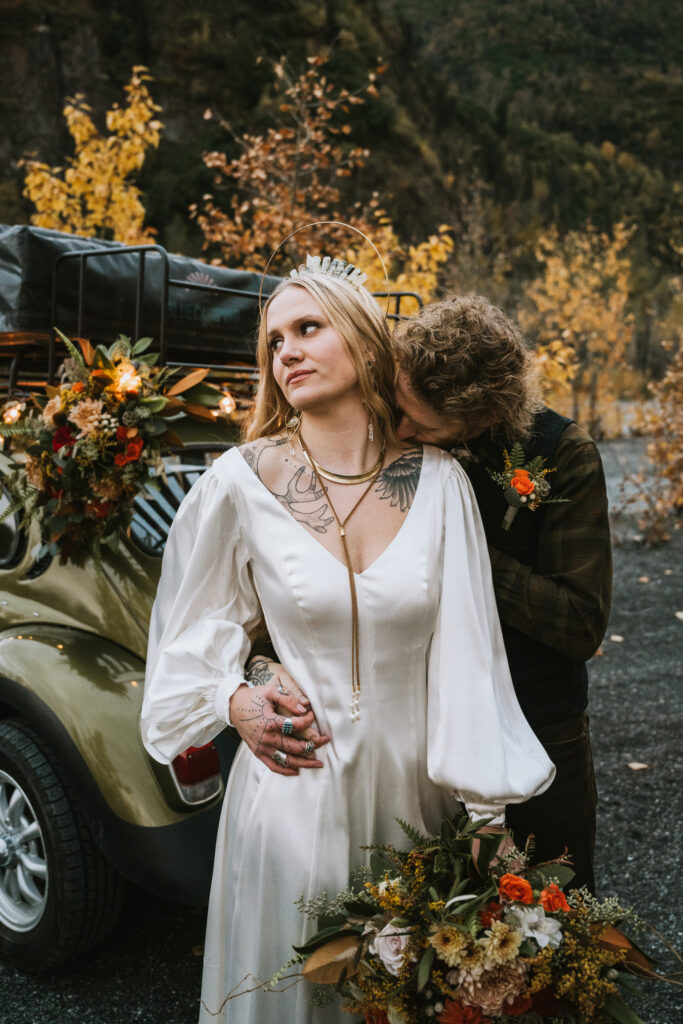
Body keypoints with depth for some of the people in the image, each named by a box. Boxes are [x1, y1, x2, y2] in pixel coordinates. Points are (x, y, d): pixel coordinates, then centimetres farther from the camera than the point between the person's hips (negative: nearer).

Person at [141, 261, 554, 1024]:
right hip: (293, 781, -1)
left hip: (409, 785, 1)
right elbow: (195, 621, 6)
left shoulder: (437, 481, -7)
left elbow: (466, 646, -4)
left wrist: (487, 812, -4)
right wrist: (234, 699, -12)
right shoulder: (242, 481, -9)